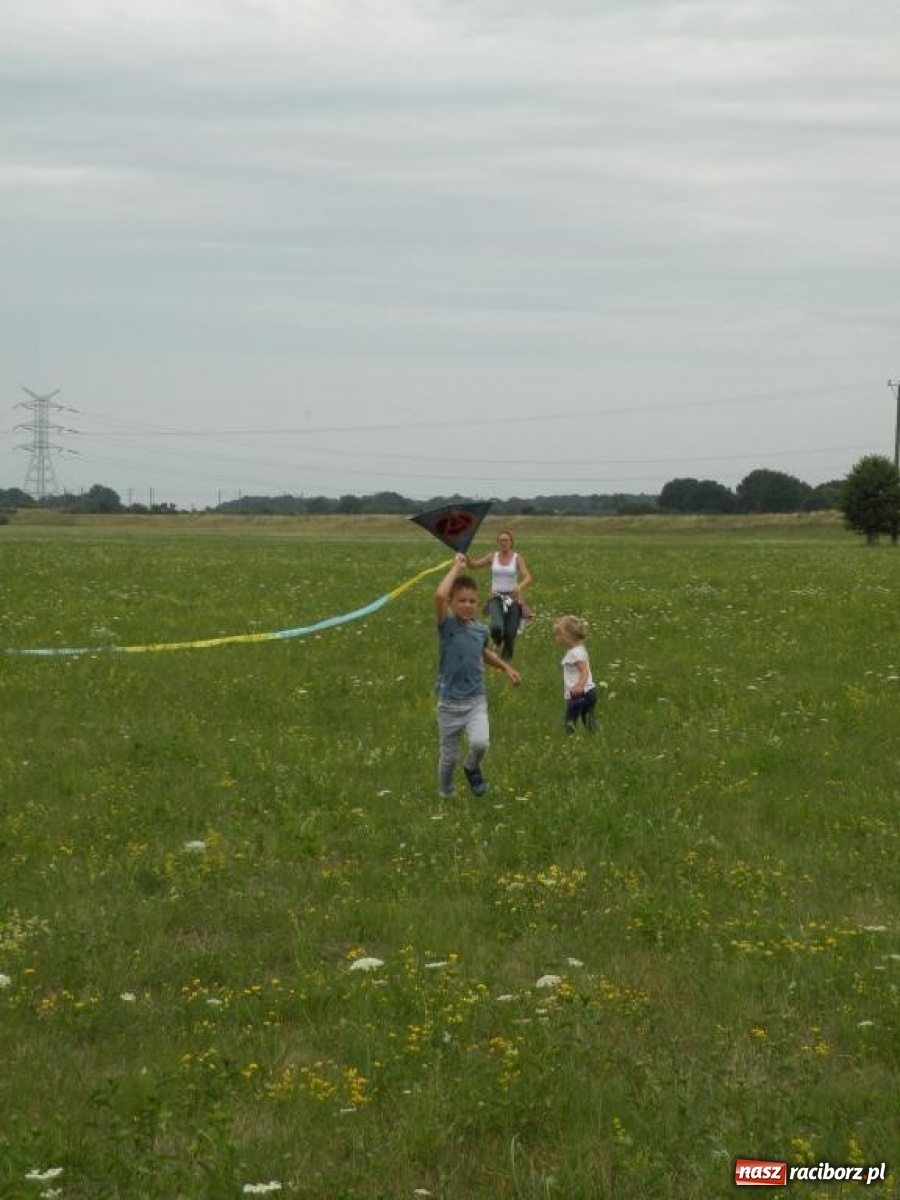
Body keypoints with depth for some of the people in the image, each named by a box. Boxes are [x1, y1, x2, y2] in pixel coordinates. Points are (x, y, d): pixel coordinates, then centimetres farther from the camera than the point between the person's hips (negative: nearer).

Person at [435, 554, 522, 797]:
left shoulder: (481, 629, 0)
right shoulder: (447, 626, -13)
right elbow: (439, 596, -33)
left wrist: (506, 667, 16)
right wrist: (456, 568, -23)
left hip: (476, 700, 2)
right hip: (450, 702, -2)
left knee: (480, 743, -22)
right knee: (448, 756, 7)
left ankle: (472, 768, 12)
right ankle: (445, 794, 34)